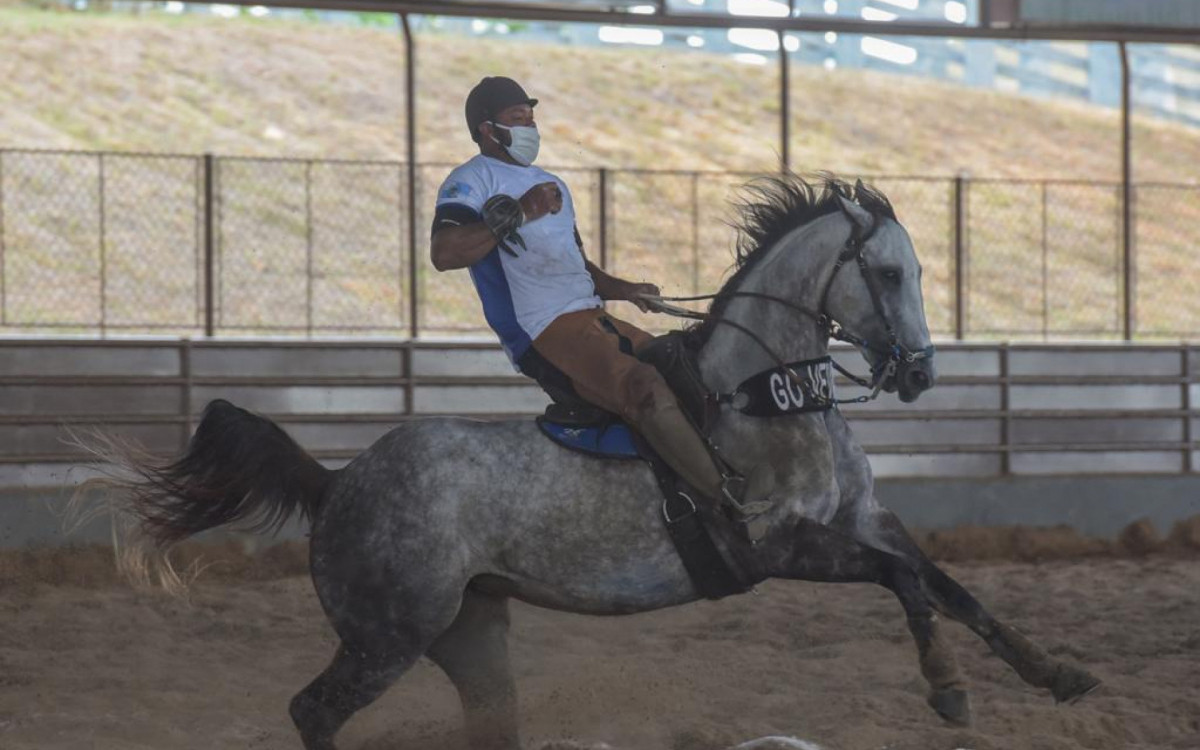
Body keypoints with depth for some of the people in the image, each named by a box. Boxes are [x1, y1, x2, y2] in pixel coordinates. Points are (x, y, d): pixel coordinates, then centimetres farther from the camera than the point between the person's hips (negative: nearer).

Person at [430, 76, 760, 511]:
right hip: (544, 331, -10)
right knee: (646, 389, -29)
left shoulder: (551, 185, 28)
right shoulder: (472, 180, -1)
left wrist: (622, 290, 16)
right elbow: (444, 254, -18)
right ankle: (731, 500, -32)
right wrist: (516, 214, -20)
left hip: (594, 319, 10)